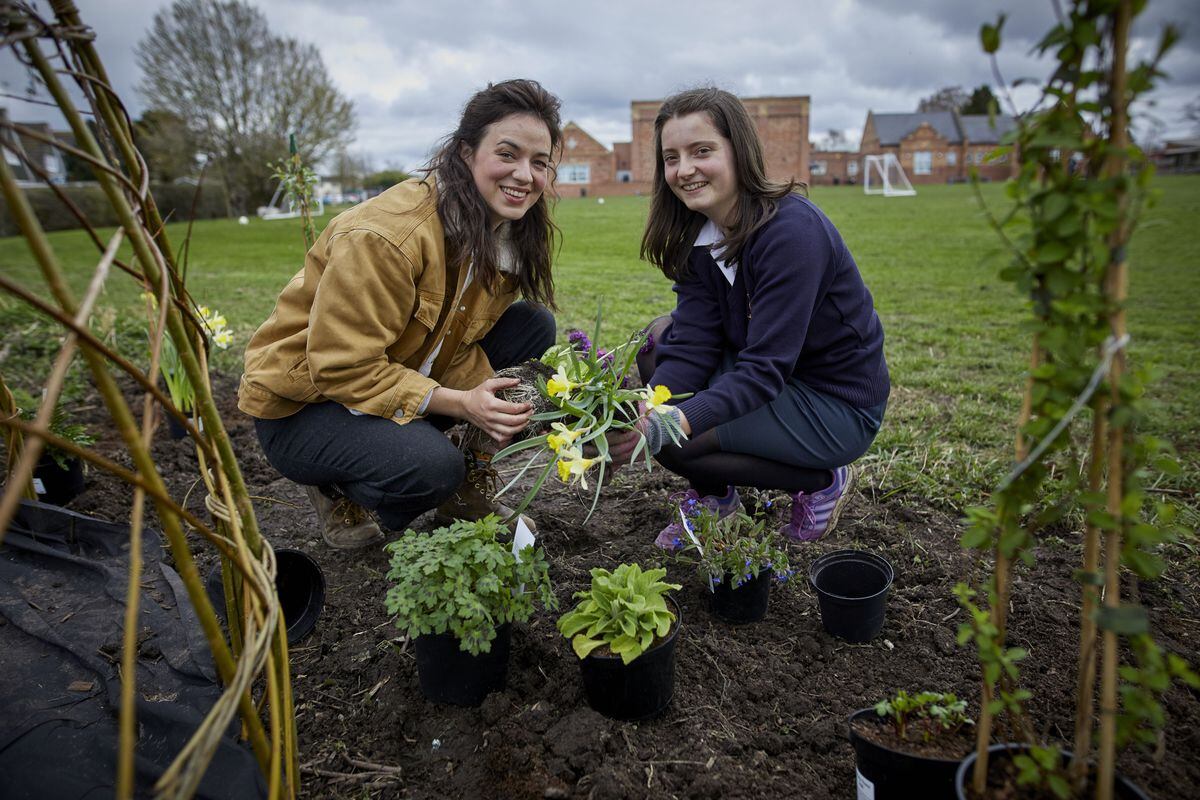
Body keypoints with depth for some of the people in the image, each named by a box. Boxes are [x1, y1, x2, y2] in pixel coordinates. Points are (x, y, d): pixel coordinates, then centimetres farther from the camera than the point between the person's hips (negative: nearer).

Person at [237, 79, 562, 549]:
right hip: (303, 401, -7)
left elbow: (458, 343, -1)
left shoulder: (512, 233, -4)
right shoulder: (383, 236, -29)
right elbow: (343, 368, -26)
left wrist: (488, 399, -22)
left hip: (408, 376, 7)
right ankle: (336, 488, 1)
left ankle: (468, 483, 5)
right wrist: (459, 403, -32)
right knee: (433, 466, -35)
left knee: (534, 325, -7)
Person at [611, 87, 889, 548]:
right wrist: (644, 412, -30)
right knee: (660, 337, -3)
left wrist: (666, 426, -43)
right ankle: (712, 493, 7)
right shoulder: (698, 236, -2)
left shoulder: (794, 230, -25)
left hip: (839, 407, -8)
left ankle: (820, 483, 1)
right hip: (772, 382, 8)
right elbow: (692, 347, -11)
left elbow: (765, 369, -31)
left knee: (672, 439, -21)